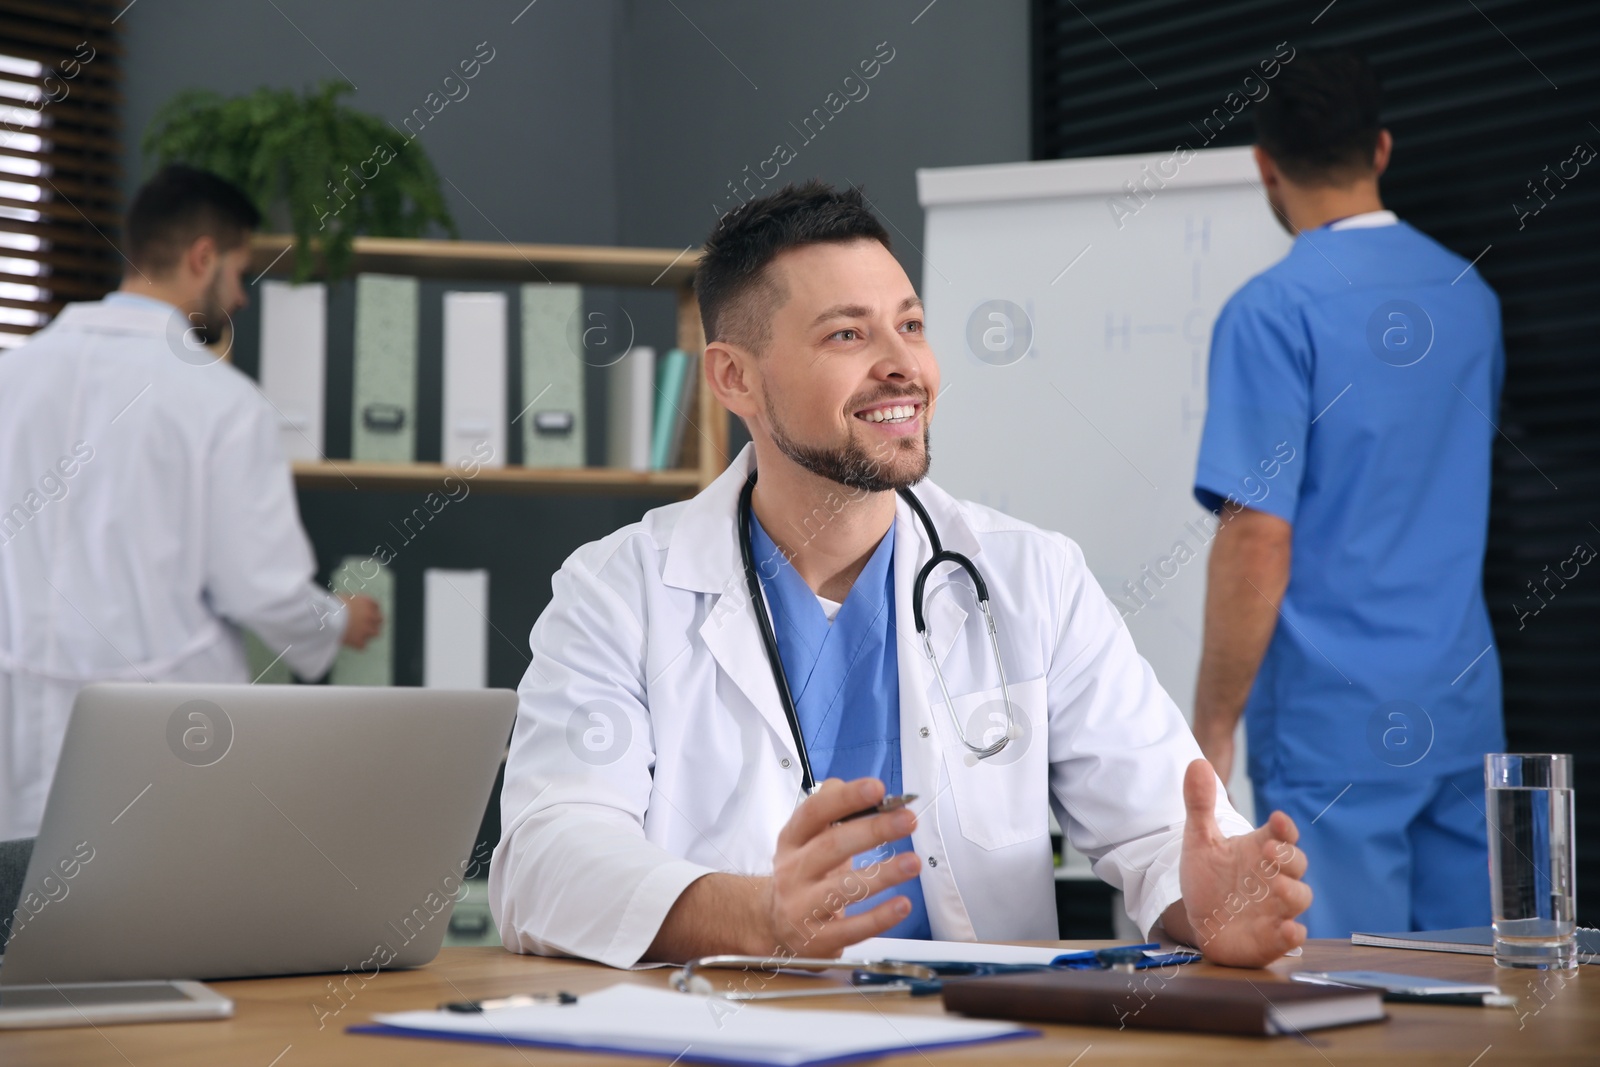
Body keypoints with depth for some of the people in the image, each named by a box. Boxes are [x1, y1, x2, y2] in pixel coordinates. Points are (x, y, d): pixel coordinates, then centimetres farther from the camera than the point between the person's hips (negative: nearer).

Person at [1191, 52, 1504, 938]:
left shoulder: (1273, 310, -12)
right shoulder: (1468, 296, 10)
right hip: (1462, 711, 7)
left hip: (1335, 725, -6)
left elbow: (1258, 542, -17)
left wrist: (1211, 731, -11)